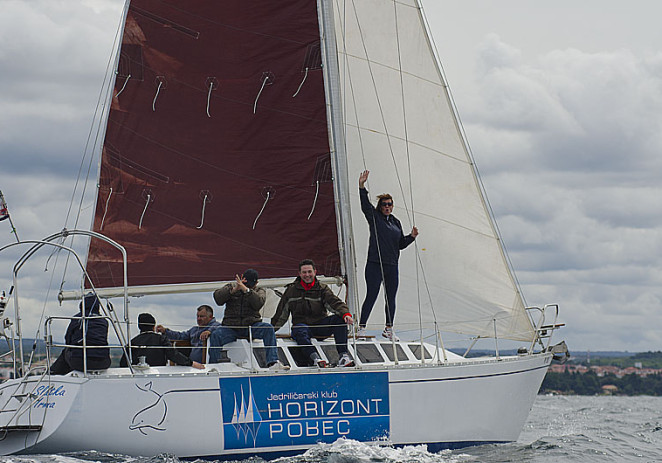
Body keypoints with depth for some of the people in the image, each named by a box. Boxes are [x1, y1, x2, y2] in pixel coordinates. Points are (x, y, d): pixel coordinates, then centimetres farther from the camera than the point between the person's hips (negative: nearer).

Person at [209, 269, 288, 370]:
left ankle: (273, 363, -35)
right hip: (231, 326, 0)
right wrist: (234, 290, -16)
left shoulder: (259, 291, 13)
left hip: (251, 325, 0)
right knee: (215, 335, -28)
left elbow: (258, 304, -11)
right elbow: (218, 299, -5)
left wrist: (246, 289, -22)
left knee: (268, 328, -28)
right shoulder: (230, 287, 14)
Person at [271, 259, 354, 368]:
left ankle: (343, 356, -33)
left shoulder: (322, 289, 8)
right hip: (301, 324, -1)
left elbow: (336, 303, -7)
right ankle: (315, 357, -59)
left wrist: (346, 314, -27)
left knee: (339, 319, -26)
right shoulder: (291, 290, 10)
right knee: (300, 331, -38)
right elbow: (281, 314, 14)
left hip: (320, 325, 1)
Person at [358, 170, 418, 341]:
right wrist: (362, 187, -26)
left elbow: (400, 244, 20)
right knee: (371, 296, -8)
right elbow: (365, 205, -15)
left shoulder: (396, 223, 17)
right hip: (375, 264, -5)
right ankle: (361, 328, -3)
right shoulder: (375, 218, 2)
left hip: (392, 265, 5)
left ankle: (389, 329, 21)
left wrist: (411, 236, 3)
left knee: (391, 298, 10)